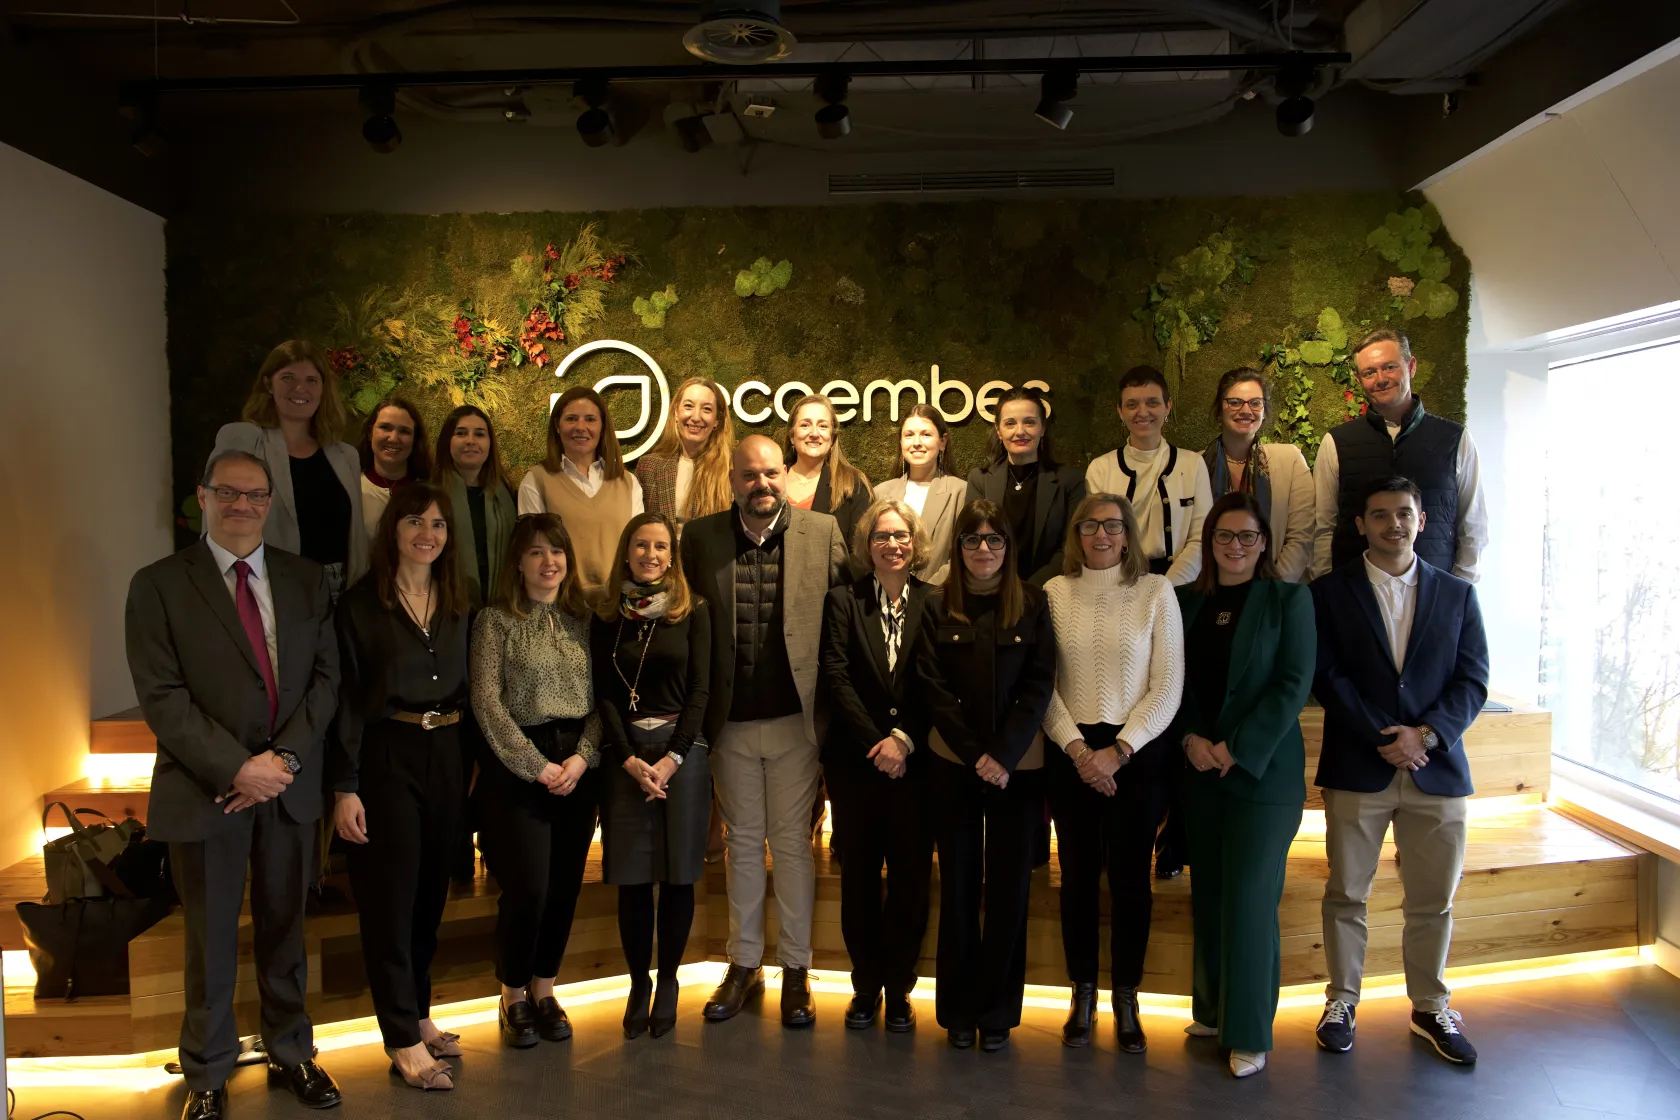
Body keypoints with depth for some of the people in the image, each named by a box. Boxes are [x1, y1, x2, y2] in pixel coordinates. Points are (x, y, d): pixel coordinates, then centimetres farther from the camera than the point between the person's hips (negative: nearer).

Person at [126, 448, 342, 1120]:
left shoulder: (306, 580, 6)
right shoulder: (159, 585, -3)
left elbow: (325, 678, 2)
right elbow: (162, 696, -10)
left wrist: (285, 758, -11)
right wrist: (238, 767, -17)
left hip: (289, 785, 3)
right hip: (206, 789, -2)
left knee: (285, 931, 16)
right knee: (211, 941, 11)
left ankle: (291, 1054, 33)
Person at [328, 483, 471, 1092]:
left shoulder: (458, 605, 9)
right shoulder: (361, 603, -6)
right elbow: (347, 698, -8)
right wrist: (344, 788, -12)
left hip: (446, 755, 5)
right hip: (386, 756, -5)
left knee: (431, 891, 14)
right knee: (391, 896, 2)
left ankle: (418, 1014, 29)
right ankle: (404, 1040, 11)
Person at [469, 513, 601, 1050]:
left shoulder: (582, 619, 9)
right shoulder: (495, 620, -2)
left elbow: (599, 697, 5)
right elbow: (487, 702, -8)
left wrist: (582, 756, -9)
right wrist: (536, 765, -11)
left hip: (579, 763, 4)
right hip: (518, 768, -4)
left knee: (565, 886, 6)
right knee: (527, 887, -6)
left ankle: (544, 991, 25)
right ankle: (513, 998, 16)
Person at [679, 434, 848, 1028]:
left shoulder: (823, 531, 0)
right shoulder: (700, 536, 3)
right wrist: (699, 710, -1)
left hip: (794, 717, -1)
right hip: (731, 721, 2)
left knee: (793, 843, 7)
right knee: (742, 843, 14)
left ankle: (796, 968, 22)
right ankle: (744, 964, 28)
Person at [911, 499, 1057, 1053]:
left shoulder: (1032, 605, 2)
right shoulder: (938, 608, 2)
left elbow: (1039, 687, -4)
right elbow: (933, 690, -3)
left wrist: (1002, 754, -14)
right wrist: (976, 756, -11)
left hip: (1017, 765, 0)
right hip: (954, 764, 0)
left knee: (1009, 887, 5)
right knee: (959, 884, 7)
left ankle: (997, 1009, 19)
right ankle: (958, 1008, 19)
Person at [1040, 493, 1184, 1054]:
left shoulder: (1156, 591, -1)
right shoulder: (1055, 592, 1)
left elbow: (1167, 687, -3)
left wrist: (1119, 750, -10)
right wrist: (1076, 748, -9)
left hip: (1137, 752, -1)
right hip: (1071, 753, 1)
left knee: (1131, 876, 5)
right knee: (1078, 874, 8)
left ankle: (1126, 1000, 22)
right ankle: (1082, 996, 24)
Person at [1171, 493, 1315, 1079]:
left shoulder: (1289, 599, -2)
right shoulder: (1187, 602, 8)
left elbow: (1293, 684, -9)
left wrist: (1237, 749, -14)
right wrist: (1190, 739, -8)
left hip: (1264, 768, -4)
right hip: (1199, 768, 4)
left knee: (1249, 897, -2)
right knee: (1208, 893, 10)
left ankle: (1248, 1032, 10)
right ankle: (1213, 1010, 25)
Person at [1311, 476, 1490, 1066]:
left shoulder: (1457, 593, 10)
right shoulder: (1330, 592, 3)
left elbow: (1472, 681, 4)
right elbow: (1326, 677, -5)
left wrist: (1426, 735, -11)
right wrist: (1383, 740, -12)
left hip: (1437, 768, 2)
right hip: (1357, 769, -2)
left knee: (1433, 901, 9)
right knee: (1346, 895, 6)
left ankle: (1430, 1007, 27)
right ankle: (1341, 1001, 21)